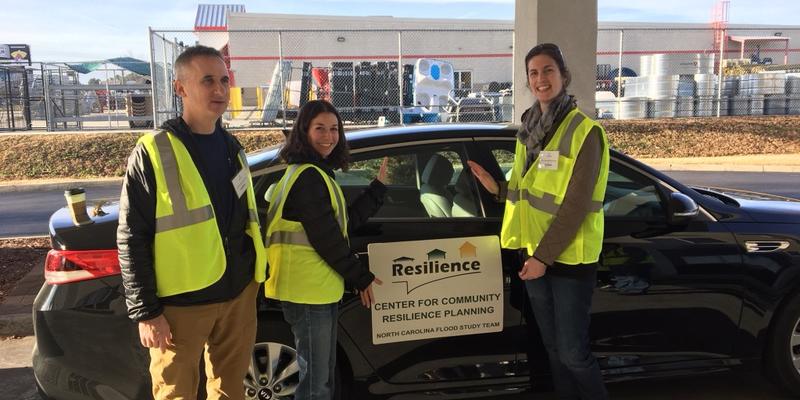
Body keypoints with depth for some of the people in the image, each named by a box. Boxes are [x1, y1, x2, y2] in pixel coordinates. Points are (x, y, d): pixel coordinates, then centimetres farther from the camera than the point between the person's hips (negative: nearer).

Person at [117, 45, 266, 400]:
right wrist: (145, 312, -12)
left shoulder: (232, 147, 10)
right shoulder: (153, 152, -9)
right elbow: (131, 239, -10)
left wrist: (254, 276, 18)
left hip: (238, 294, 6)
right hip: (180, 303, -5)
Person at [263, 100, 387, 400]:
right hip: (307, 291, -10)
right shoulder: (309, 176, -16)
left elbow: (345, 223, 11)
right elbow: (326, 237, -19)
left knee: (322, 376, 21)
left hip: (320, 288, 10)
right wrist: (360, 277, -10)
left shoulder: (317, 173, 15)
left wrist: (378, 187, 11)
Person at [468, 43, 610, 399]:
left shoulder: (584, 131, -11)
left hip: (569, 258, -6)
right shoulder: (529, 130, 10)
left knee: (573, 353, -1)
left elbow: (576, 204, -16)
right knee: (553, 348, 16)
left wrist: (544, 256, -18)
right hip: (534, 254, 7)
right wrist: (496, 188, 0)